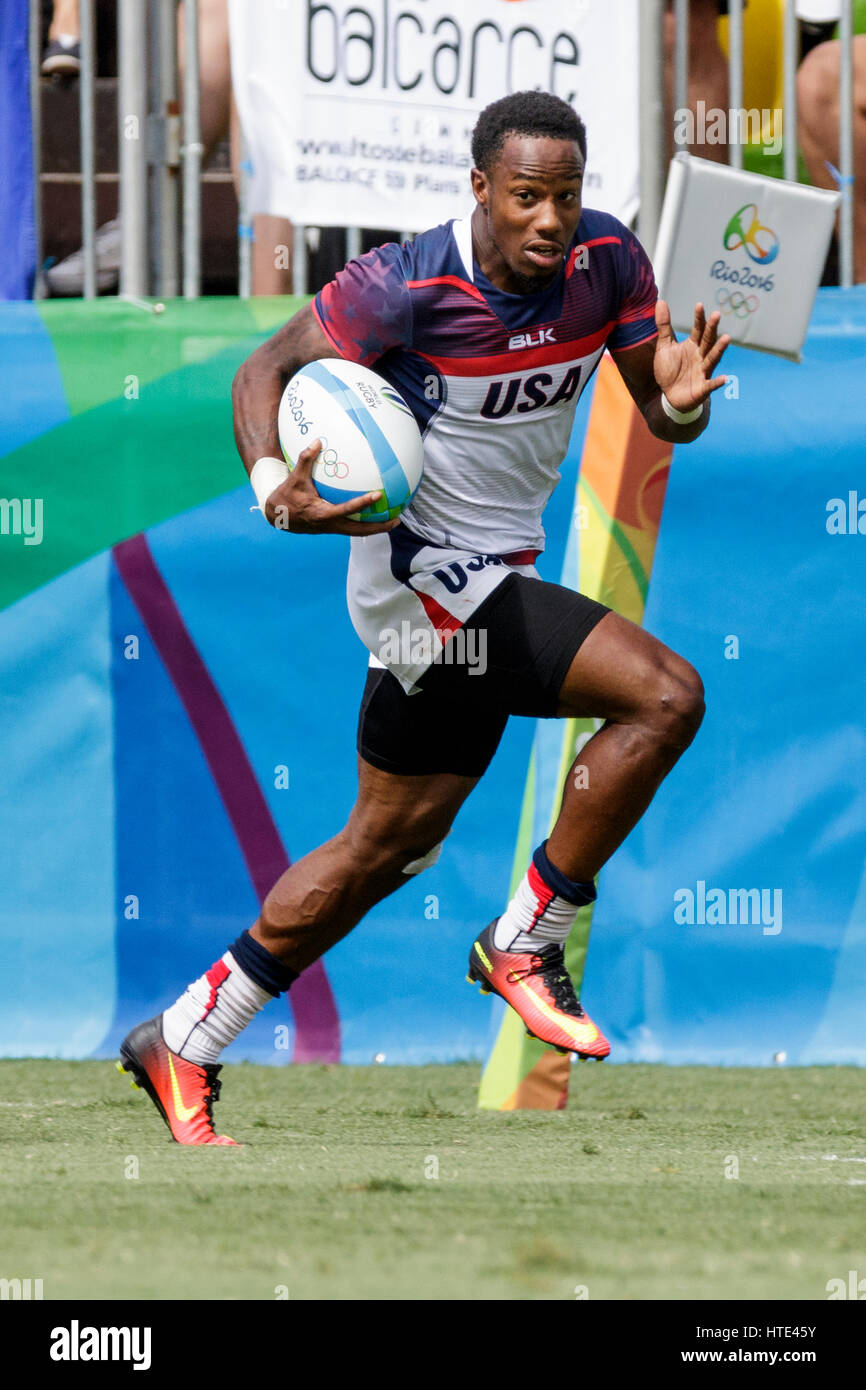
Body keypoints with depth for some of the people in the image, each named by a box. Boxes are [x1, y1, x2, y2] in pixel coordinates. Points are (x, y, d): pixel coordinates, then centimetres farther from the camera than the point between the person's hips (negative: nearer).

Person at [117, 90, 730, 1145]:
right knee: (664, 695, -20)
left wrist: (681, 402, -20)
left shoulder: (608, 259, -3)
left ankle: (184, 1042, 22)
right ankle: (525, 944, -8)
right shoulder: (407, 287, -19)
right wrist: (273, 484, -30)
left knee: (389, 842, 13)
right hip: (430, 577, -8)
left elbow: (661, 419, 4)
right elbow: (268, 367, -11)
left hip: (500, 576, 8)